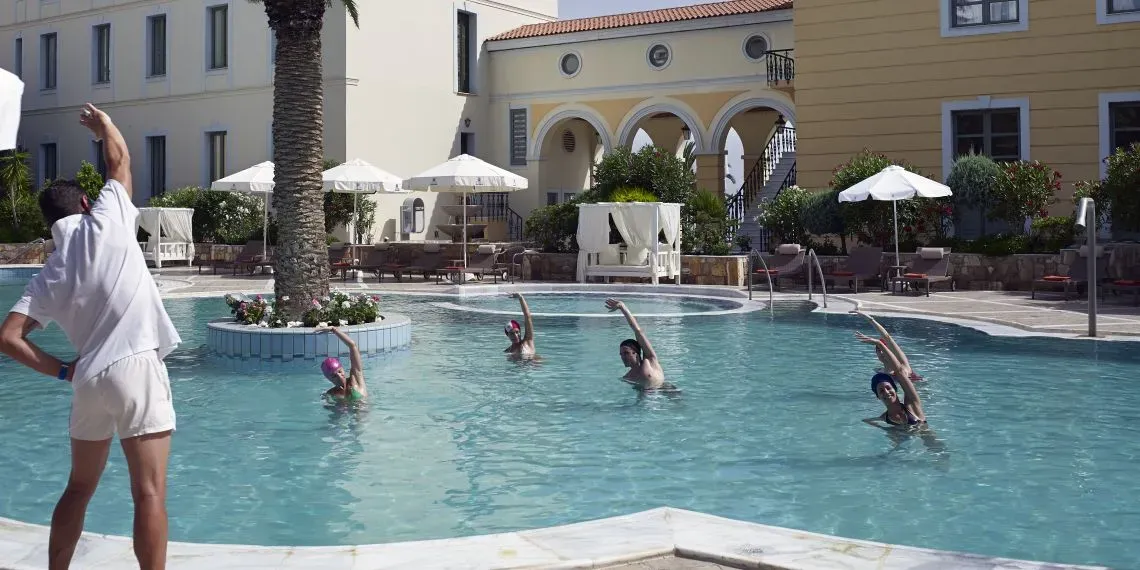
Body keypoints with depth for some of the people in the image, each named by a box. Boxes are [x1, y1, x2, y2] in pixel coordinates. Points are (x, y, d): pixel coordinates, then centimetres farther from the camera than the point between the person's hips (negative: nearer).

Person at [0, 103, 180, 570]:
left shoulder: (48, 277, 12)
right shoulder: (104, 222, 2)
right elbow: (119, 159, 16)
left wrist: (61, 371, 11)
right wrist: (104, 124, 35)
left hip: (88, 379, 5)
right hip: (136, 367, -5)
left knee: (78, 489, 21)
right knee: (149, 495, -6)